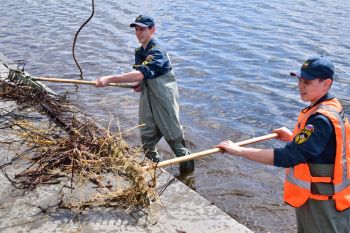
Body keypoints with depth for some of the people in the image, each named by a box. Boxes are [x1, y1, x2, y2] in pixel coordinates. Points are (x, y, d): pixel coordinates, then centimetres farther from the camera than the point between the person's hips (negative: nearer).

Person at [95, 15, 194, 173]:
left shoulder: (156, 52, -22)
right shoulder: (138, 52, 6)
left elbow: (141, 74, -36)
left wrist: (109, 79, -40)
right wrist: (140, 85, -1)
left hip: (164, 99, -7)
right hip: (147, 99, 8)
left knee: (173, 135, 4)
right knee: (147, 136, 11)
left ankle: (187, 166, 24)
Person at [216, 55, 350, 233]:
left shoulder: (322, 120, -29)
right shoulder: (331, 107, 2)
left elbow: (288, 157, -34)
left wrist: (239, 150, -34)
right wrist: (293, 137, 7)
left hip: (323, 204, -9)